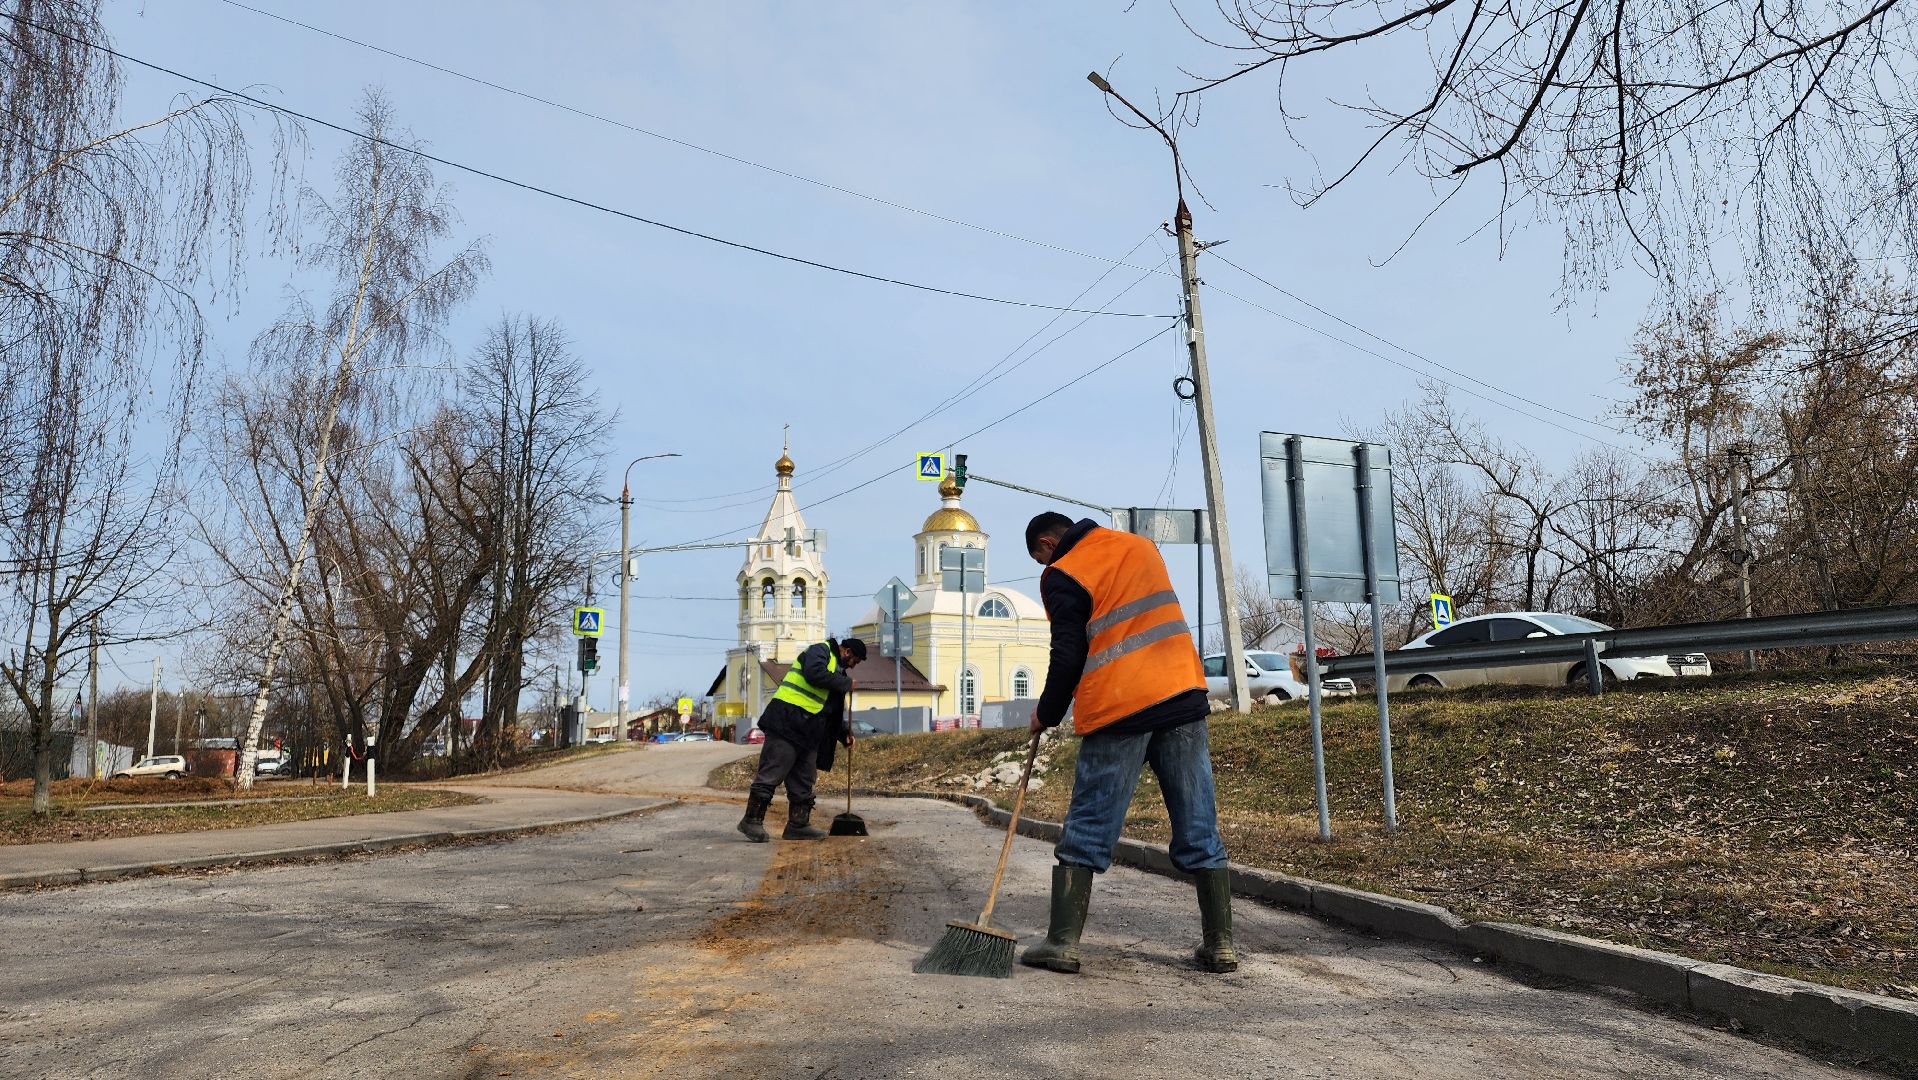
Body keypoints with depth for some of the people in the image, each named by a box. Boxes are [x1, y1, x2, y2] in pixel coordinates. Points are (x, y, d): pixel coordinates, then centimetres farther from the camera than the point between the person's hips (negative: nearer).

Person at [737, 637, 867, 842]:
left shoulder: (837, 669, 27)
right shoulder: (820, 650, -1)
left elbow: (832, 710, 31)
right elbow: (815, 674, -23)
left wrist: (844, 732, 19)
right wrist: (846, 683, -11)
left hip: (808, 730, 10)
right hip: (787, 720, -10)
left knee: (804, 779, 9)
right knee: (773, 772, -9)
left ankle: (798, 825, 14)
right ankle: (752, 820, -5)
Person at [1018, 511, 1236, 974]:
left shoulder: (1062, 576, -2)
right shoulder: (1140, 545, 18)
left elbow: (1068, 657, -6)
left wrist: (1046, 714, 9)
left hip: (1117, 709, -5)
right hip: (1184, 694, 5)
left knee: (1085, 832, 3)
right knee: (1199, 830, 8)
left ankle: (1063, 942, 5)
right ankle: (1219, 945, 10)